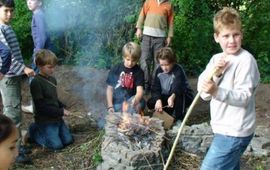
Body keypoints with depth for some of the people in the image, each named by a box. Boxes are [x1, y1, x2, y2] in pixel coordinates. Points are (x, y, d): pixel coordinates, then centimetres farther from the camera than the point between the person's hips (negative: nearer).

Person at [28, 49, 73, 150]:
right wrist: (61, 112, -18)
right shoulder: (36, 82, -19)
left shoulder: (52, 79, 6)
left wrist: (62, 108, -1)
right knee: (56, 145, -11)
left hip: (57, 117, 8)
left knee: (68, 140, 7)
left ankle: (41, 130, 21)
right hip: (45, 120, -8)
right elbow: (41, 106, -21)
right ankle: (34, 132, 10)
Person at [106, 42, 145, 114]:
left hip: (131, 102, 0)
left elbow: (140, 91, -14)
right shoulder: (115, 69, 3)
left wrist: (136, 100, -37)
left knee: (140, 102, -32)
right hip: (116, 104, 0)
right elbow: (109, 89, 5)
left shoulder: (138, 72, 0)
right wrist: (110, 106, -5)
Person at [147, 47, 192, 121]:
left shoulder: (178, 70, -25)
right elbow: (155, 88, -14)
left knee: (179, 96, -38)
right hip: (165, 97, 5)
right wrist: (158, 100, -35)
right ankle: (169, 113, 2)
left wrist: (172, 97, -64)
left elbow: (178, 87, -43)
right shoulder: (159, 71, -9)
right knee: (150, 103, -15)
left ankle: (179, 118, -22)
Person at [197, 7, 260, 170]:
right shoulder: (217, 58, 6)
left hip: (234, 131, -8)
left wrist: (216, 91, -38)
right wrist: (214, 73, -19)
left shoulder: (246, 60, -16)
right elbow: (204, 94, -2)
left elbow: (243, 97, -23)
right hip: (224, 128, 8)